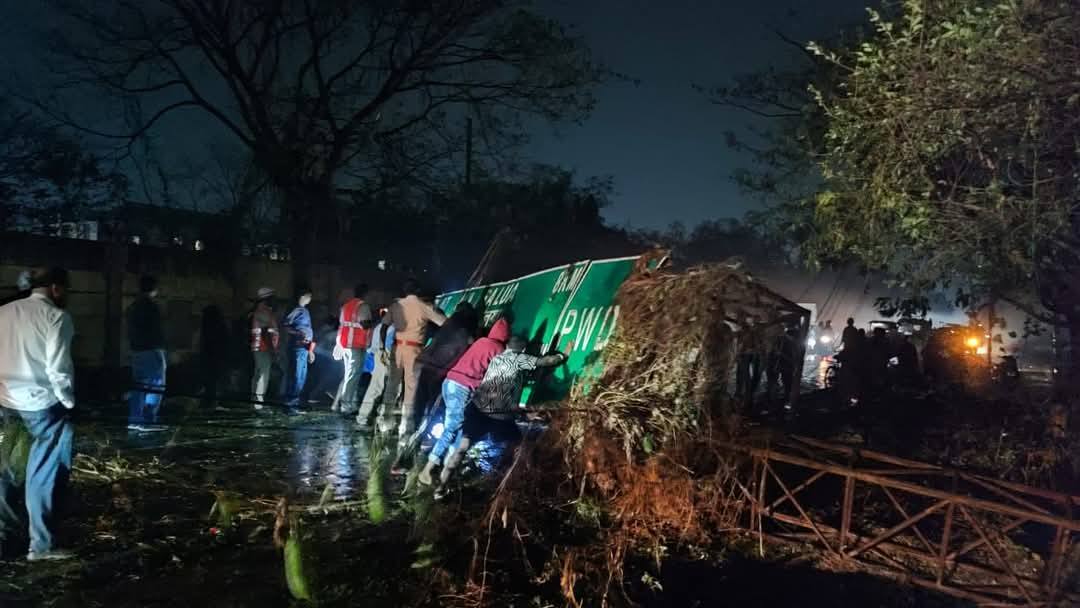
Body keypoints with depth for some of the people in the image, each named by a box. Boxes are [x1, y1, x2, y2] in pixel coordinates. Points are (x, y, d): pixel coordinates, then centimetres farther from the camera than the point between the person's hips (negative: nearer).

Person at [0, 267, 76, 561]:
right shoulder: (56, 316, -8)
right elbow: (58, 367, -12)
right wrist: (68, 401, 0)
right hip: (40, 402, -6)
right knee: (42, 475, 3)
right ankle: (41, 544, 9)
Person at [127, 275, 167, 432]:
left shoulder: (133, 306, 15)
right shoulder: (151, 306, -12)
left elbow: (130, 331, 18)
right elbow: (156, 331, -16)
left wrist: (133, 347, 20)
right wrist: (161, 351, -13)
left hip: (137, 351, 9)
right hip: (152, 351, -9)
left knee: (138, 386, 11)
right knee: (155, 387, -6)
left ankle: (134, 420, 10)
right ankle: (147, 421, -11)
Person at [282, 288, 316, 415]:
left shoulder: (305, 311, 18)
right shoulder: (297, 310, -8)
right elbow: (284, 326, -15)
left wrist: (310, 350, 22)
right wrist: (299, 334, -24)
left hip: (304, 348, 9)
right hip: (297, 347, -9)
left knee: (301, 377, 13)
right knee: (295, 376, -9)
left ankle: (294, 403, 19)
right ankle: (289, 405, -5)